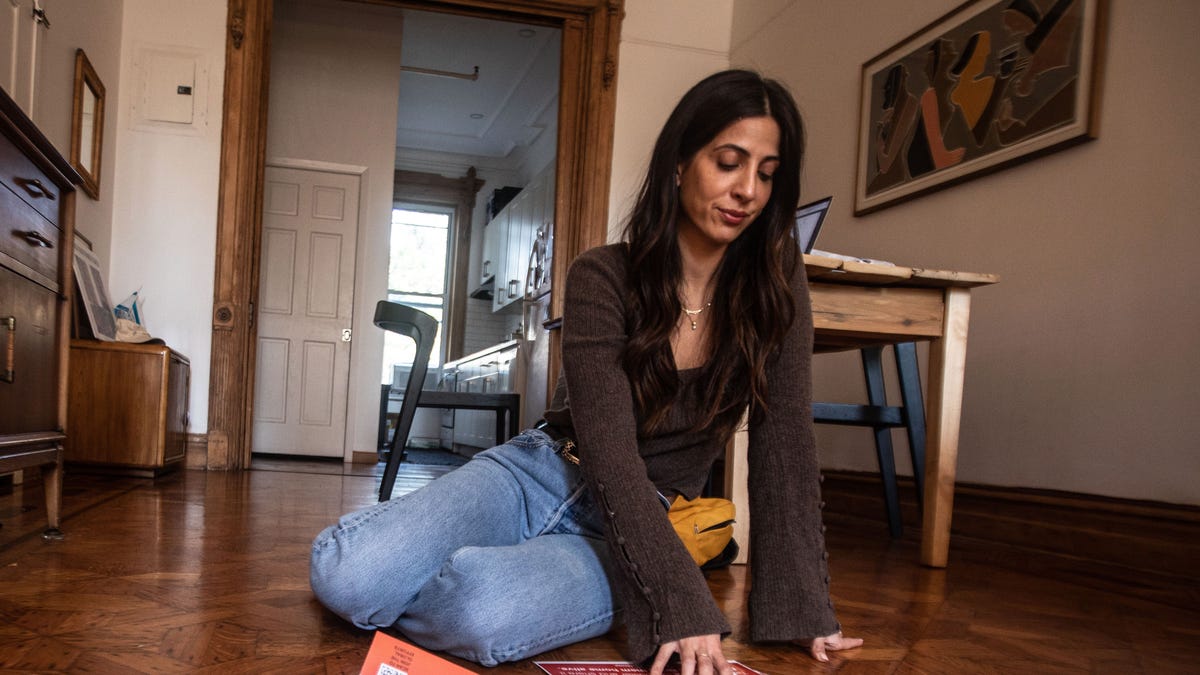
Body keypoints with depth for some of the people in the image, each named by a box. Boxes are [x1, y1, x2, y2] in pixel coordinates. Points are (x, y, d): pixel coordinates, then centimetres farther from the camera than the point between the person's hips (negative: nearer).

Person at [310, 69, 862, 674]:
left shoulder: (776, 290, -5)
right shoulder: (603, 278, -12)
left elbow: (786, 451, -6)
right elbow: (609, 451, -21)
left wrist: (801, 607, -14)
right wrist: (683, 602, -31)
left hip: (626, 536, 1)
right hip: (539, 472, 0)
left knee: (483, 613, -32)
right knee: (344, 573, -23)